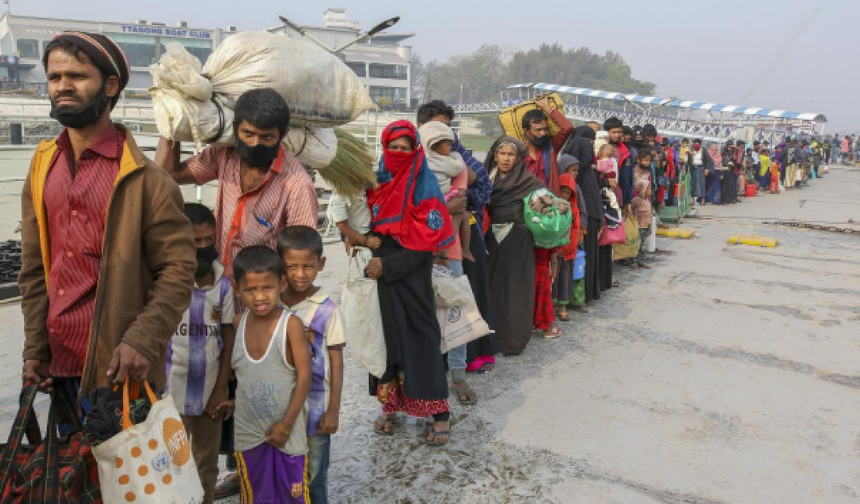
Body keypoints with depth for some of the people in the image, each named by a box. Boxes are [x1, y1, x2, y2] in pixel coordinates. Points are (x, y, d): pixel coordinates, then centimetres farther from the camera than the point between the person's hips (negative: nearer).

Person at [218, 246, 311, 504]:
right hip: (247, 429, 4)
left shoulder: (291, 324, -18)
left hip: (286, 430, -4)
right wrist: (238, 401, 3)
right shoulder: (239, 322, -3)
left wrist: (286, 425, -14)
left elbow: (304, 377, -16)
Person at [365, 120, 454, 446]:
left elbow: (426, 243, -13)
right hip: (380, 276, 5)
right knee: (385, 337, 9)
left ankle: (439, 413, 8)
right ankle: (390, 405, 22)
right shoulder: (376, 182, 8)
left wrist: (387, 266, -15)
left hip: (411, 280, -5)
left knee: (420, 340, -2)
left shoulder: (424, 189, -8)